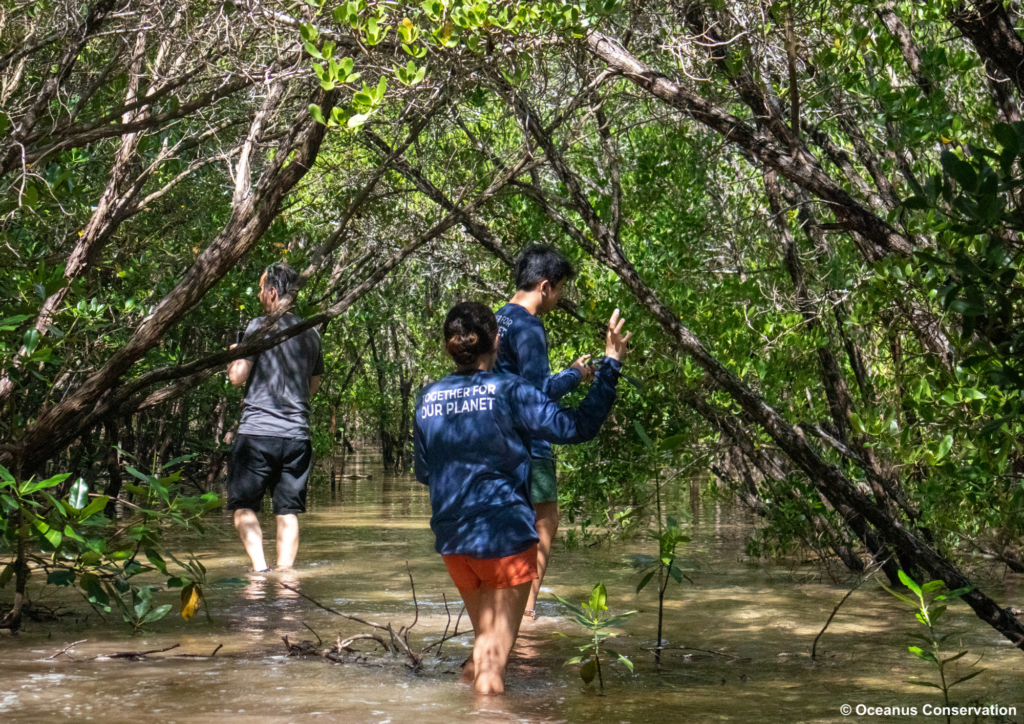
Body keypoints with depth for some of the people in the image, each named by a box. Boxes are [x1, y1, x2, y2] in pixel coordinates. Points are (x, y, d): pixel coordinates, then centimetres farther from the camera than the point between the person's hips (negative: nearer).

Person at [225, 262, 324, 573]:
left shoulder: (259, 327, -6)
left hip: (257, 432, -5)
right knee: (288, 512, 8)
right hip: (297, 435, 5)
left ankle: (259, 567, -12)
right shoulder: (311, 334, 12)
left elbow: (237, 377, -7)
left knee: (243, 506, 4)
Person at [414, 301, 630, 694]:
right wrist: (610, 364, -5)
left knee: (484, 644, 24)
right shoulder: (508, 390, -11)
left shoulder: (428, 398, 4)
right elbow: (578, 426, -13)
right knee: (494, 658, 0)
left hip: (451, 539, 5)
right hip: (504, 534, -5)